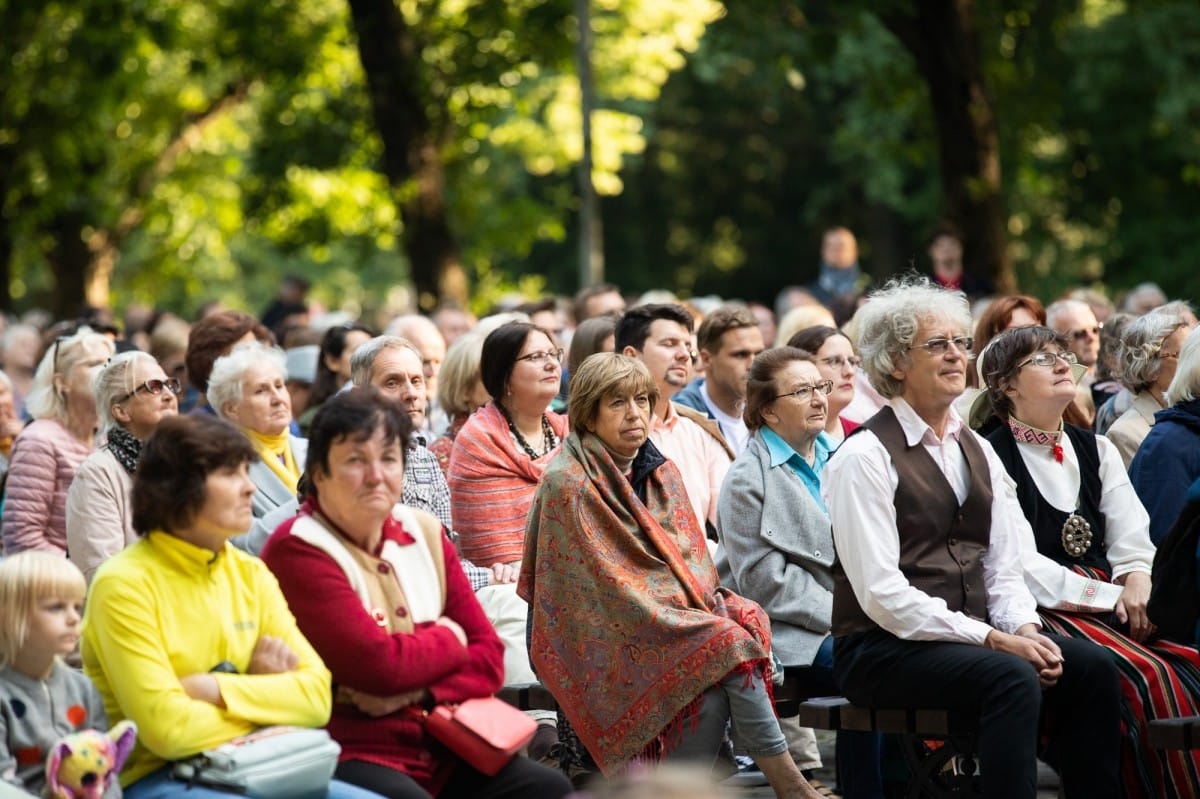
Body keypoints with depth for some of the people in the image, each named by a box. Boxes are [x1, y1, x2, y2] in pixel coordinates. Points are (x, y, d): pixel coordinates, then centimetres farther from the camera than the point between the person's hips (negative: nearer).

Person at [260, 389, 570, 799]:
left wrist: (419, 692, -11)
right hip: (349, 757, -7)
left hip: (444, 750, 7)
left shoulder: (424, 533, 13)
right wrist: (449, 639, 2)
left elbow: (488, 654, 9)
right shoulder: (298, 551, -10)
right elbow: (378, 665, -18)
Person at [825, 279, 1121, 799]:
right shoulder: (864, 457, -8)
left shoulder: (977, 452, 15)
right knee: (1013, 678, -32)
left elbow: (1004, 570, 14)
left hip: (970, 636, 7)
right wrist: (993, 639, -19)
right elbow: (882, 593, -15)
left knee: (1090, 666, -16)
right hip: (883, 652, -7)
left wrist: (1025, 629, -8)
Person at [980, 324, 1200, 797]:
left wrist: (1137, 584, -12)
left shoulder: (1097, 451, 19)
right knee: (1146, 678, -31)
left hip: (1113, 607, 6)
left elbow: (1133, 544, 11)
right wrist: (1113, 596, -14)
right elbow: (1025, 570, -8)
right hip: (1044, 615, -6)